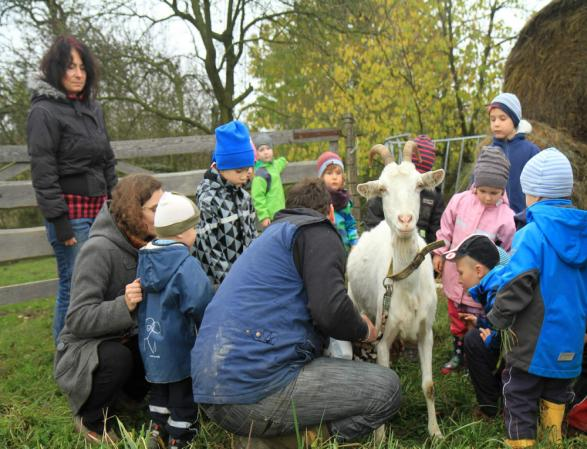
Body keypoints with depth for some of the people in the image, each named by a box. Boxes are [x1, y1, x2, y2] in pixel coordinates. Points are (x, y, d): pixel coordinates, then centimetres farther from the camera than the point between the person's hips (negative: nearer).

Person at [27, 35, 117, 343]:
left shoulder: (93, 108, 14)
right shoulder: (44, 111, -6)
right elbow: (43, 173, -11)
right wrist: (59, 222, -14)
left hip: (100, 208, 6)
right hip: (71, 211, -6)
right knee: (74, 285, -5)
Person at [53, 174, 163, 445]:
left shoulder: (149, 244, -4)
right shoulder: (99, 250, -24)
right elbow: (79, 319, -27)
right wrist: (123, 305, -42)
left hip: (126, 339, 6)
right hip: (85, 346, -6)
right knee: (118, 358, -36)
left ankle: (128, 391, 12)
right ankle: (90, 420, -4)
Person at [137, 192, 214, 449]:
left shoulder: (145, 258, 2)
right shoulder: (185, 264, -23)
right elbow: (202, 306, -23)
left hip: (150, 346, 8)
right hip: (177, 348, -7)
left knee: (159, 390, 24)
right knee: (182, 396, 8)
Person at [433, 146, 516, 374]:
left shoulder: (506, 217, -18)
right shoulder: (460, 201, -9)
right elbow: (446, 229, 5)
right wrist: (439, 253, 7)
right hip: (455, 276, 4)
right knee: (456, 319, 21)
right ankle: (457, 354, 40)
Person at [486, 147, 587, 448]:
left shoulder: (532, 233, -18)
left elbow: (516, 286, -22)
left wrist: (496, 319, -9)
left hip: (534, 341, -6)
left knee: (520, 403, 7)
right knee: (555, 398, 21)